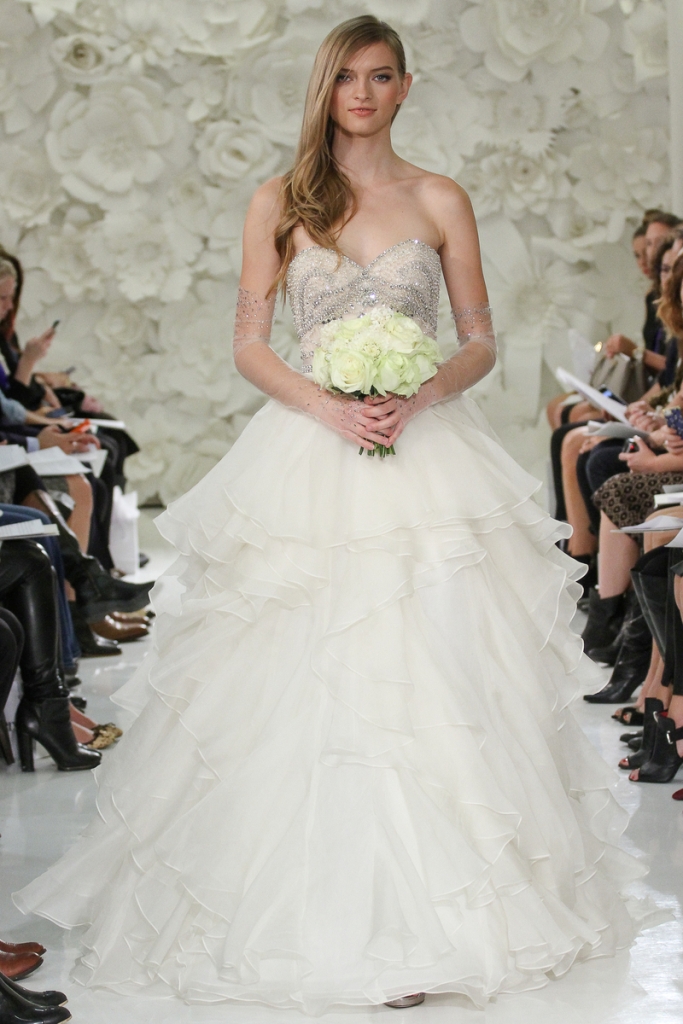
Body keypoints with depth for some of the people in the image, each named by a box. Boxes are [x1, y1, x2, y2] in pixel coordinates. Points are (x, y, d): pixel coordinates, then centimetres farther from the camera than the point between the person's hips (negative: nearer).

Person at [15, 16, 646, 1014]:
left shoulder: (440, 201, 8)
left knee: (422, 680, -5)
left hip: (423, 460, 0)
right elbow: (250, 344, 5)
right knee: (298, 684, -3)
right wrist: (327, 405, -12)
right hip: (307, 463, 0)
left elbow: (481, 341, 7)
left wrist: (418, 398, -12)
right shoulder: (279, 203, 8)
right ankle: (303, 902, 7)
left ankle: (415, 912, 2)